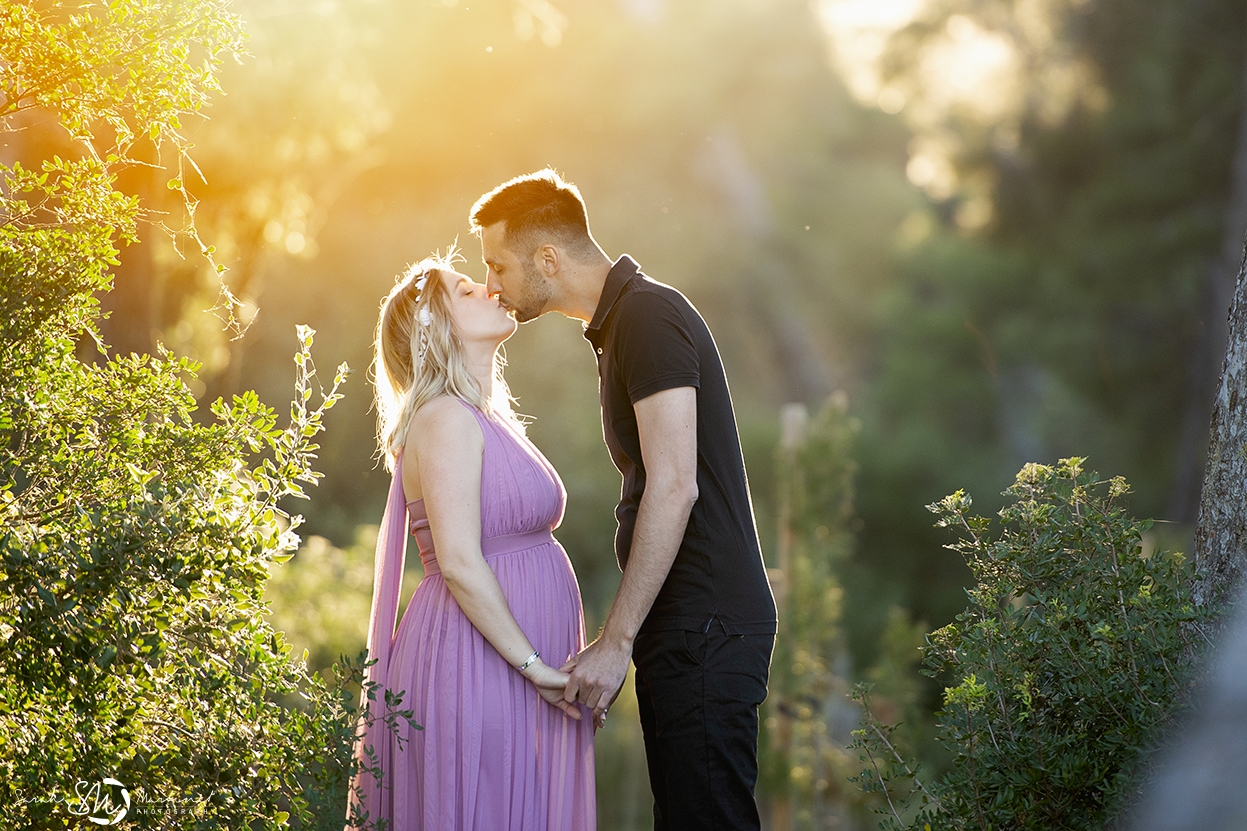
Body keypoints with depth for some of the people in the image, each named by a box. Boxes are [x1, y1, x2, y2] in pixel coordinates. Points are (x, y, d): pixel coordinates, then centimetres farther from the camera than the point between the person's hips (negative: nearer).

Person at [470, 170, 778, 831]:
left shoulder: (648, 317, -13)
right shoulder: (622, 323, 19)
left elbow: (674, 489, -21)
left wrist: (616, 641, -20)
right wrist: (621, 641, 21)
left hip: (703, 627, -10)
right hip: (685, 625, 10)